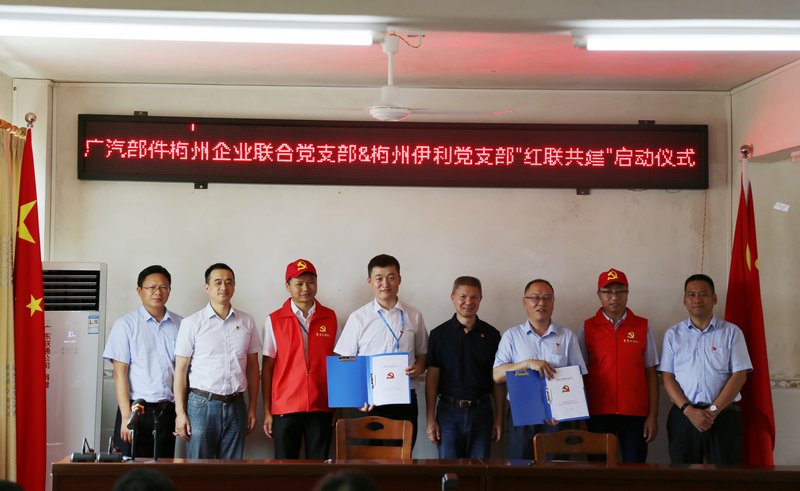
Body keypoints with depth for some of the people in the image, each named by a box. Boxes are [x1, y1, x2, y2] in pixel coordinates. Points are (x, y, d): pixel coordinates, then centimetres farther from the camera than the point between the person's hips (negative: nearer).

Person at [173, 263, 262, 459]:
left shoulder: (247, 322, 8)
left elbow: (252, 367, 11)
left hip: (235, 405, 3)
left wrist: (252, 408, 8)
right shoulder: (192, 323, -1)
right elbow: (181, 370, 0)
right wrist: (180, 413, -5)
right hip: (202, 404, -3)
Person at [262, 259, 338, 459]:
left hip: (321, 407, 1)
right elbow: (267, 367, 3)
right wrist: (267, 411, 0)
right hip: (285, 408, -1)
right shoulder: (274, 320, 1)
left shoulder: (330, 318, 6)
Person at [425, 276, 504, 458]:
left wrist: (499, 418, 3)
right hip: (449, 411, -1)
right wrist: (430, 419, -4)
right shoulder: (439, 334, 1)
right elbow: (432, 378, 0)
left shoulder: (491, 335, 4)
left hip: (481, 411, 1)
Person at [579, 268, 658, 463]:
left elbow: (651, 373, 4)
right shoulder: (588, 328, 5)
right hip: (598, 413, 0)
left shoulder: (642, 327, 5)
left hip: (636, 413, 0)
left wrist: (653, 416, -1)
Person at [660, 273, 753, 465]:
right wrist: (689, 410, -12)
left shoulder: (732, 332, 5)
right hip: (683, 416, 1)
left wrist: (713, 409, -12)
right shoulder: (673, 334, 8)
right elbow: (667, 377, 2)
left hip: (724, 415, -1)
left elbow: (739, 375, -2)